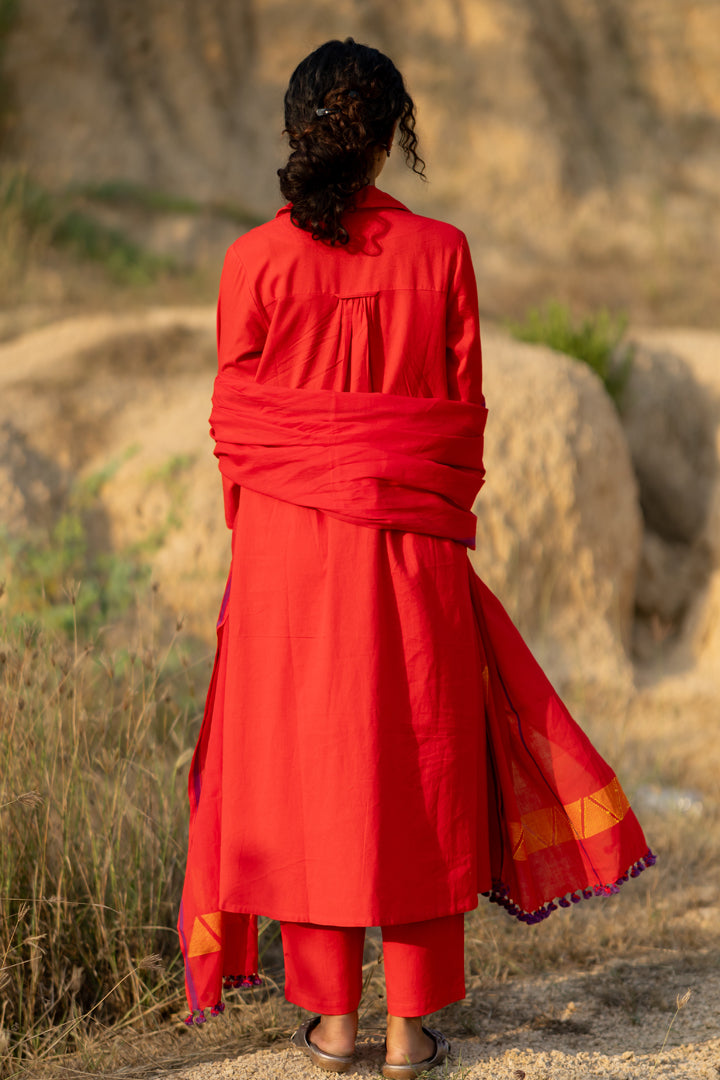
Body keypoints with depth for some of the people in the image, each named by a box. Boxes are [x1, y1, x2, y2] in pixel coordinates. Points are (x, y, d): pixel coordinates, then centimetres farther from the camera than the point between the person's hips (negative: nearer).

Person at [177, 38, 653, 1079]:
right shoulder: (440, 252, -4)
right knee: (418, 767, 9)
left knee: (305, 766, 9)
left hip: (288, 540, 0)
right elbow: (466, 409, 0)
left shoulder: (256, 260, -5)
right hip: (412, 542, 0)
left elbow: (235, 418, 0)